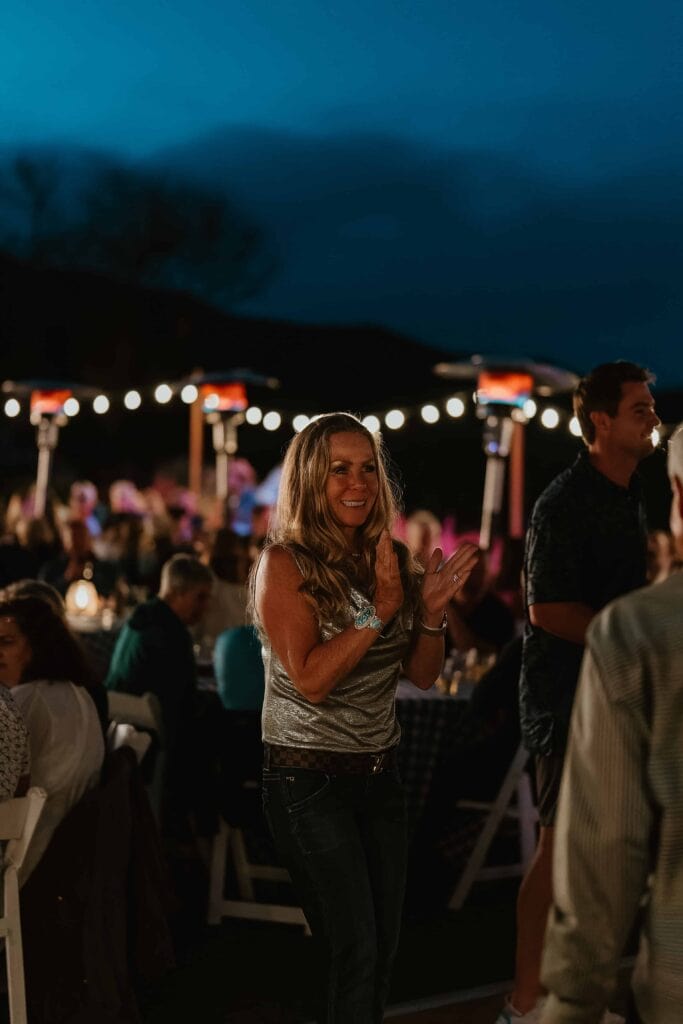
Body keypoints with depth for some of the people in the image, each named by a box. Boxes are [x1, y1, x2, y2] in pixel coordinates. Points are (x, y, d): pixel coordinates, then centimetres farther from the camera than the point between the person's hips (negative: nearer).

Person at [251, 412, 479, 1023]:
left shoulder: (387, 558, 5)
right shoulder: (285, 563, -11)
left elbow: (423, 675, 7)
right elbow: (310, 680, -20)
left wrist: (432, 610, -10)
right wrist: (379, 609, -22)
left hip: (380, 773, 6)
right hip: (310, 780, -6)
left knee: (385, 946, 10)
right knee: (354, 952, -6)